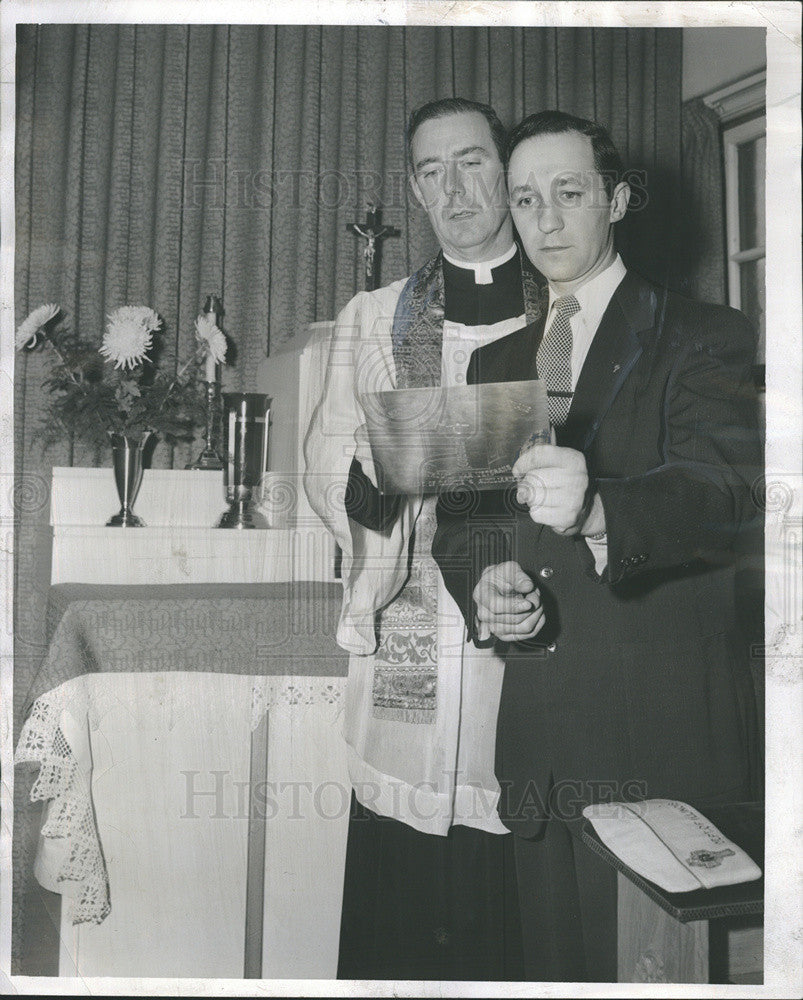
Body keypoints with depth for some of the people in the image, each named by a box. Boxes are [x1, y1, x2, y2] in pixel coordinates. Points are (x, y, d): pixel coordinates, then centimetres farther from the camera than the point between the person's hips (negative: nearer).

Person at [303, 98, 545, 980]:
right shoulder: (371, 319, 16)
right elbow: (324, 469, 12)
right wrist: (381, 469, -10)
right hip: (405, 651, 1)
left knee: (522, 918, 0)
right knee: (393, 921, 1)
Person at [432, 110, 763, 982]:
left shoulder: (704, 339, -1)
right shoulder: (493, 364, 16)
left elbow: (724, 489, -18)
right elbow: (455, 517, 17)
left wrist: (598, 508, -38)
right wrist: (479, 582, -6)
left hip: (666, 733, -5)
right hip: (539, 735, 5)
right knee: (557, 951, 14)